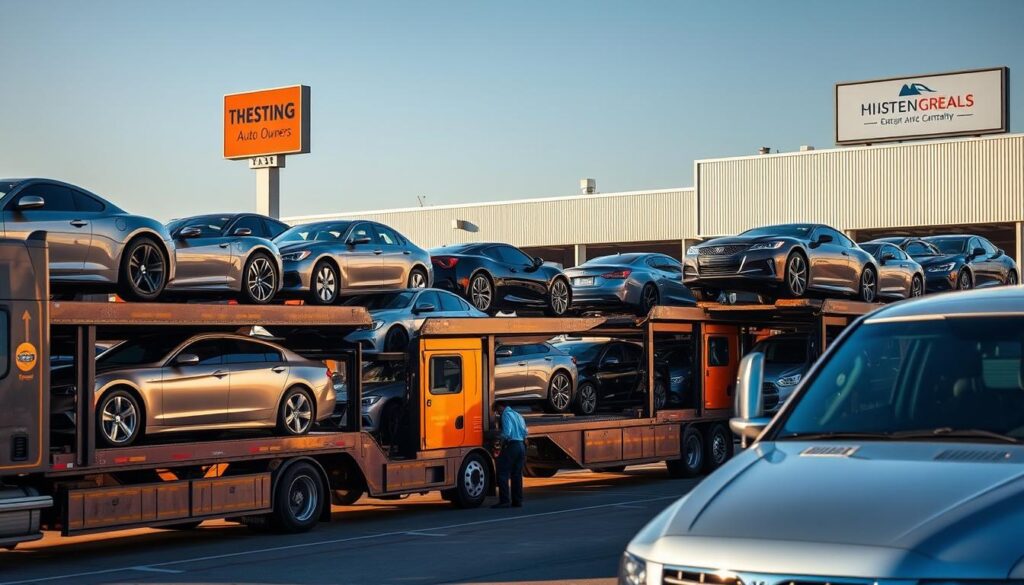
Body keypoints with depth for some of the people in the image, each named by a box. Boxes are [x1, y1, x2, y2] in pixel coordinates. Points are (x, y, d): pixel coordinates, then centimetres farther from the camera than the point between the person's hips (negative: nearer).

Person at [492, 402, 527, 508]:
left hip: (511, 445, -8)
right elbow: (525, 432, 19)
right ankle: (517, 501, 12)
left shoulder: (506, 415, -6)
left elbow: (507, 432, -16)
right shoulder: (518, 415, 19)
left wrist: (502, 443, -2)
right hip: (521, 446, 8)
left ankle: (504, 500, -12)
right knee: (517, 475, 12)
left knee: (503, 474, -6)